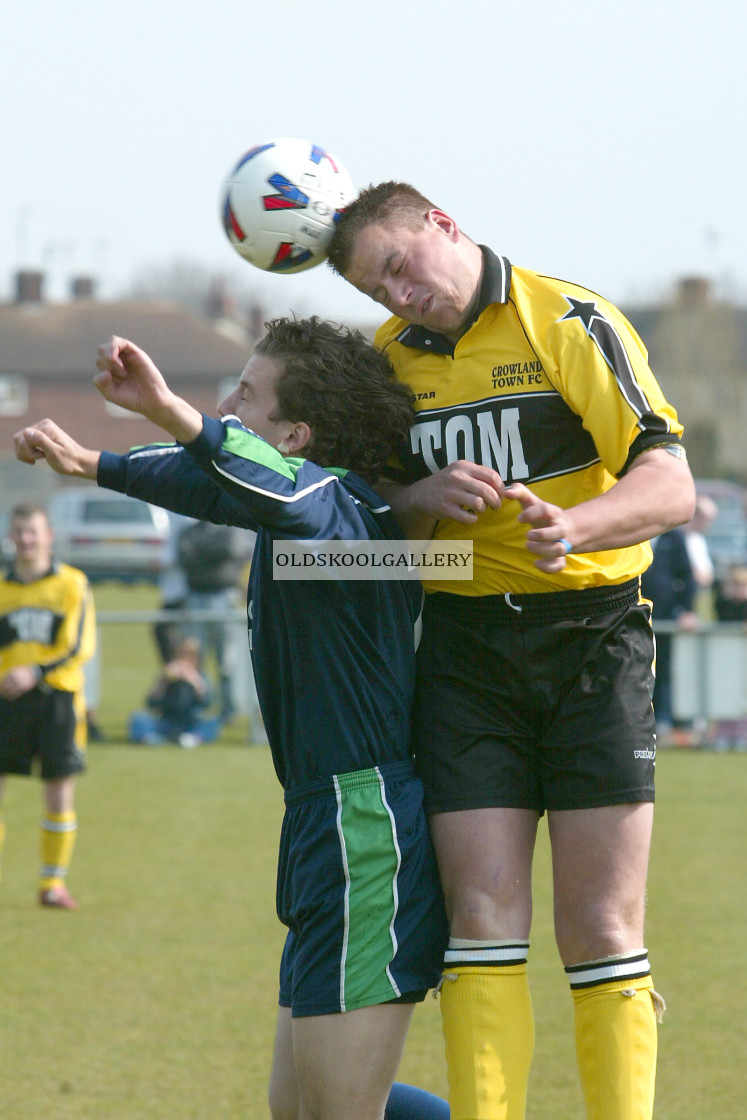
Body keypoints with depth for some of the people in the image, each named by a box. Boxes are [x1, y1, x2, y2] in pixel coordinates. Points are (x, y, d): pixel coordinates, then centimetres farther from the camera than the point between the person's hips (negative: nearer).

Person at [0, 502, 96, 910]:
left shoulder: (73, 584, 2)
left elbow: (81, 646, -6)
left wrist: (37, 672, -17)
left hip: (57, 696, -2)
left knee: (60, 793, 0)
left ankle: (53, 883, 9)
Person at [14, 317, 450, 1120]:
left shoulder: (337, 505, -15)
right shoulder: (313, 506, 15)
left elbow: (276, 489, -41)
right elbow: (216, 482, 36)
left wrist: (170, 412, -51)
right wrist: (93, 465, 47)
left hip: (366, 831, -11)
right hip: (331, 823, 11)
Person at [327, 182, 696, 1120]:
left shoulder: (569, 323, -6)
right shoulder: (387, 356, 10)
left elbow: (671, 485, -13)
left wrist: (578, 526, -33)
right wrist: (427, 497, -7)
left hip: (593, 636, -3)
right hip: (464, 647, 3)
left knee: (603, 932, -5)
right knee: (483, 918, -6)